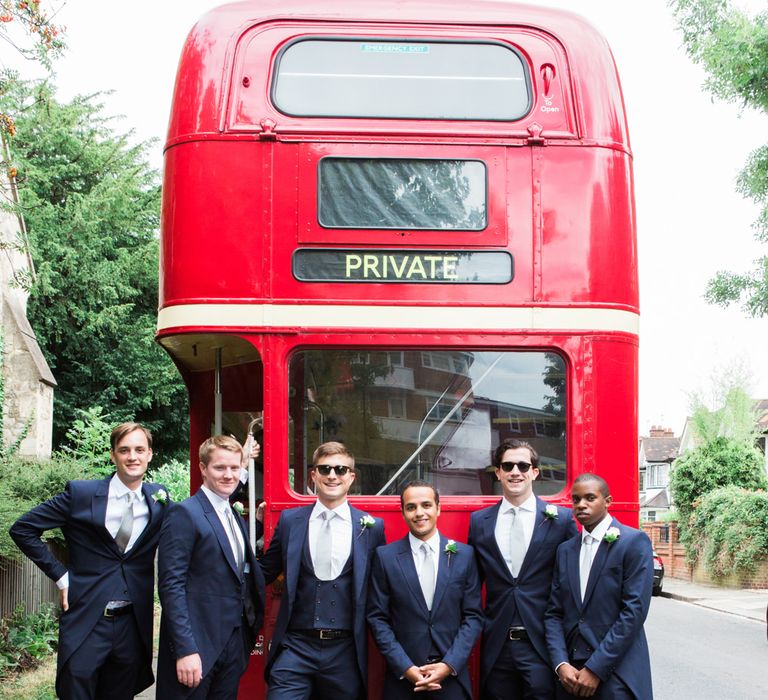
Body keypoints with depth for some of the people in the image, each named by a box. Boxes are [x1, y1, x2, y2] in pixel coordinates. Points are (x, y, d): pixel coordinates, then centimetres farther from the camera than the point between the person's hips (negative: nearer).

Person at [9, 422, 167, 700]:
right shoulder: (81, 493, -5)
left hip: (133, 624, 3)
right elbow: (22, 529, 0)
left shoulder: (159, 498, 5)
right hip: (86, 622, -3)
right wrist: (59, 574, -4)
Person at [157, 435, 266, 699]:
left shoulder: (236, 518, 16)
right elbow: (171, 585, -16)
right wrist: (185, 650, -22)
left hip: (234, 644, 7)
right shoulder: (185, 514, -9)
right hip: (196, 645, -7)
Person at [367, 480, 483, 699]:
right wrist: (405, 668, -10)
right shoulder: (385, 556, -1)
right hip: (402, 676, -1)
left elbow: (473, 616, 1)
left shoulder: (464, 555, 2)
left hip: (452, 676, 1)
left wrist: (449, 665, -9)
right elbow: (377, 618, -1)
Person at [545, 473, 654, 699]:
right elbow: (554, 614, 9)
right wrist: (561, 664, -7)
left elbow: (634, 610, -12)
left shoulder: (634, 542, -5)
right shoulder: (565, 550, 13)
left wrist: (596, 669, -14)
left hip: (617, 674, -5)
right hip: (571, 674, 5)